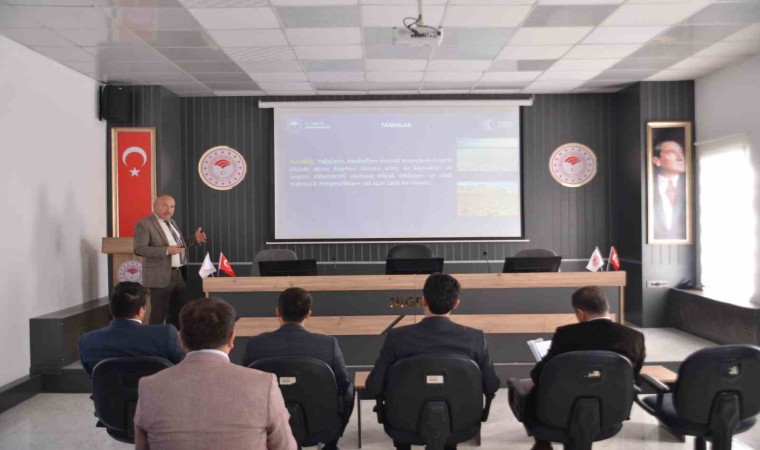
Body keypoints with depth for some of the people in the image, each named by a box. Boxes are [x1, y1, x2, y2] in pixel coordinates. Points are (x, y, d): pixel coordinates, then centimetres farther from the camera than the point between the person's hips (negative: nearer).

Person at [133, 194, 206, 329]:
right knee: (159, 314, -2)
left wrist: (194, 239, 7)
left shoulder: (171, 222, 16)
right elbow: (139, 249, -19)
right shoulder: (144, 224, -9)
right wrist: (166, 251, -26)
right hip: (161, 276, -8)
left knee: (177, 312, 13)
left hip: (179, 274, 8)